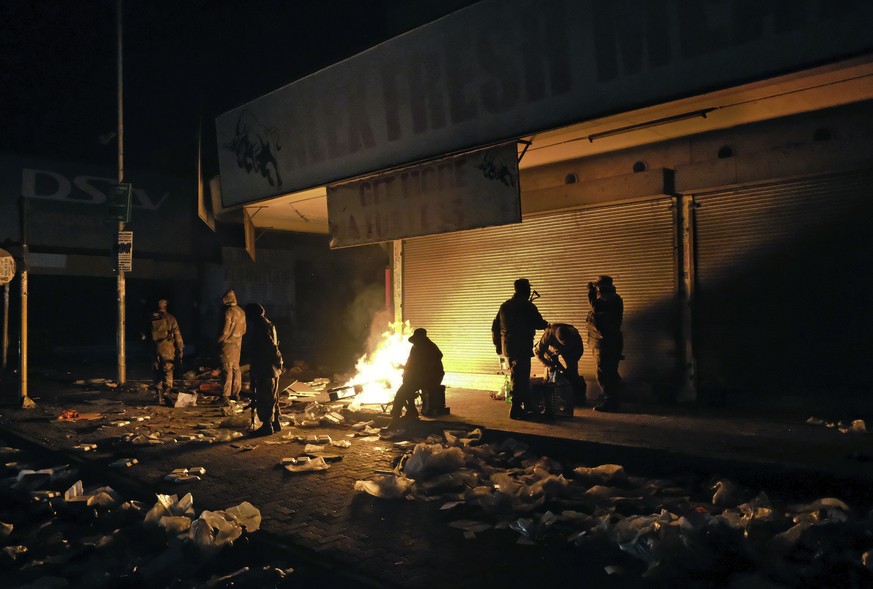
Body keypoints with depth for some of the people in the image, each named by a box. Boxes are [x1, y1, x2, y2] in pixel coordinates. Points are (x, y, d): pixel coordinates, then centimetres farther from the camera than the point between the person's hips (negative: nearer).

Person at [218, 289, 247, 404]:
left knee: (227, 370, -6)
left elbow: (225, 331, -18)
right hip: (238, 343, 8)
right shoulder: (241, 312, 8)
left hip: (227, 343, -8)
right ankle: (235, 393, 19)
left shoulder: (229, 312, -16)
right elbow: (243, 330, 14)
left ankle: (225, 396, -5)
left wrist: (218, 340, -4)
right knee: (236, 368, 13)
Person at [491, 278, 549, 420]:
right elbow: (539, 324, -7)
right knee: (520, 379, -1)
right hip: (522, 348, -7)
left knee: (517, 378, 16)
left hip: (508, 348, 7)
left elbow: (495, 327, 12)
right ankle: (516, 410, 0)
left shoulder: (504, 306, 10)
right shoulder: (528, 306, -10)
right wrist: (546, 324, 16)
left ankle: (526, 407, 26)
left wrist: (498, 346, 20)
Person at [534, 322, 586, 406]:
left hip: (569, 350, 1)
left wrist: (571, 365, -24)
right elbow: (537, 351, -27)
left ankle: (578, 397, 0)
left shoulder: (574, 334, -36)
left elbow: (579, 351, -16)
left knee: (572, 371, -12)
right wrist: (550, 366, -31)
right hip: (552, 349, -1)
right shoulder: (549, 333, -41)